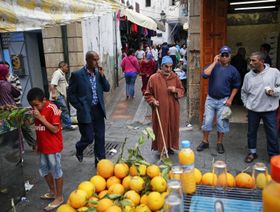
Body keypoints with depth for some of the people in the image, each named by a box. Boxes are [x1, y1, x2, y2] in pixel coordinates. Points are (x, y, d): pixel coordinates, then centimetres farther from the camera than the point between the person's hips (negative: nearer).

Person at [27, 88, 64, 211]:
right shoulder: (37, 109, 3)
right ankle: (52, 192, 39)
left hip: (53, 147, -8)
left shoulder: (52, 108, -19)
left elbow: (55, 129, -21)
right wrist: (37, 144, 12)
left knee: (56, 171, 5)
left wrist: (41, 118, -24)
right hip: (43, 146, 8)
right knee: (44, 169, 20)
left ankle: (59, 197, 21)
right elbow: (39, 129, 12)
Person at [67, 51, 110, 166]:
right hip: (86, 111, -5)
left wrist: (102, 75, -9)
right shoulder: (77, 75, -10)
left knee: (100, 137, 10)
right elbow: (70, 94, -6)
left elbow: (107, 89, 4)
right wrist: (80, 108, -8)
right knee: (89, 138, 2)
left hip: (98, 110, 5)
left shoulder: (99, 72, 5)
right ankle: (79, 149, 36)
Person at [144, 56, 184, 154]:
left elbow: (182, 91, 10)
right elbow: (147, 94, 0)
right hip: (159, 110, -3)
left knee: (172, 128, 12)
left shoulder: (175, 77, 1)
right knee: (161, 129, 3)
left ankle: (170, 146, 30)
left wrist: (176, 90, -11)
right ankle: (161, 148, 18)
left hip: (172, 109, 3)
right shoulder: (154, 78, -8)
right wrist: (153, 101, -17)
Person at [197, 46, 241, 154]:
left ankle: (219, 143, 23)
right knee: (207, 121, 5)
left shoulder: (233, 70, -1)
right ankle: (205, 142, 21)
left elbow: (236, 86, 5)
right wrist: (214, 62, -17)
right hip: (210, 99, 1)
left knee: (221, 123, 7)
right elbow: (205, 75, -23)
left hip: (223, 100, 0)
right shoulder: (213, 66, -2)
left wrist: (230, 99, -4)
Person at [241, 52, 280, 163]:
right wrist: (246, 104, 6)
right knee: (251, 132, 13)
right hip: (253, 110, 2)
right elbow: (244, 92, 13)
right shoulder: (248, 76, 2)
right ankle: (252, 152, 31)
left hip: (269, 109, -2)